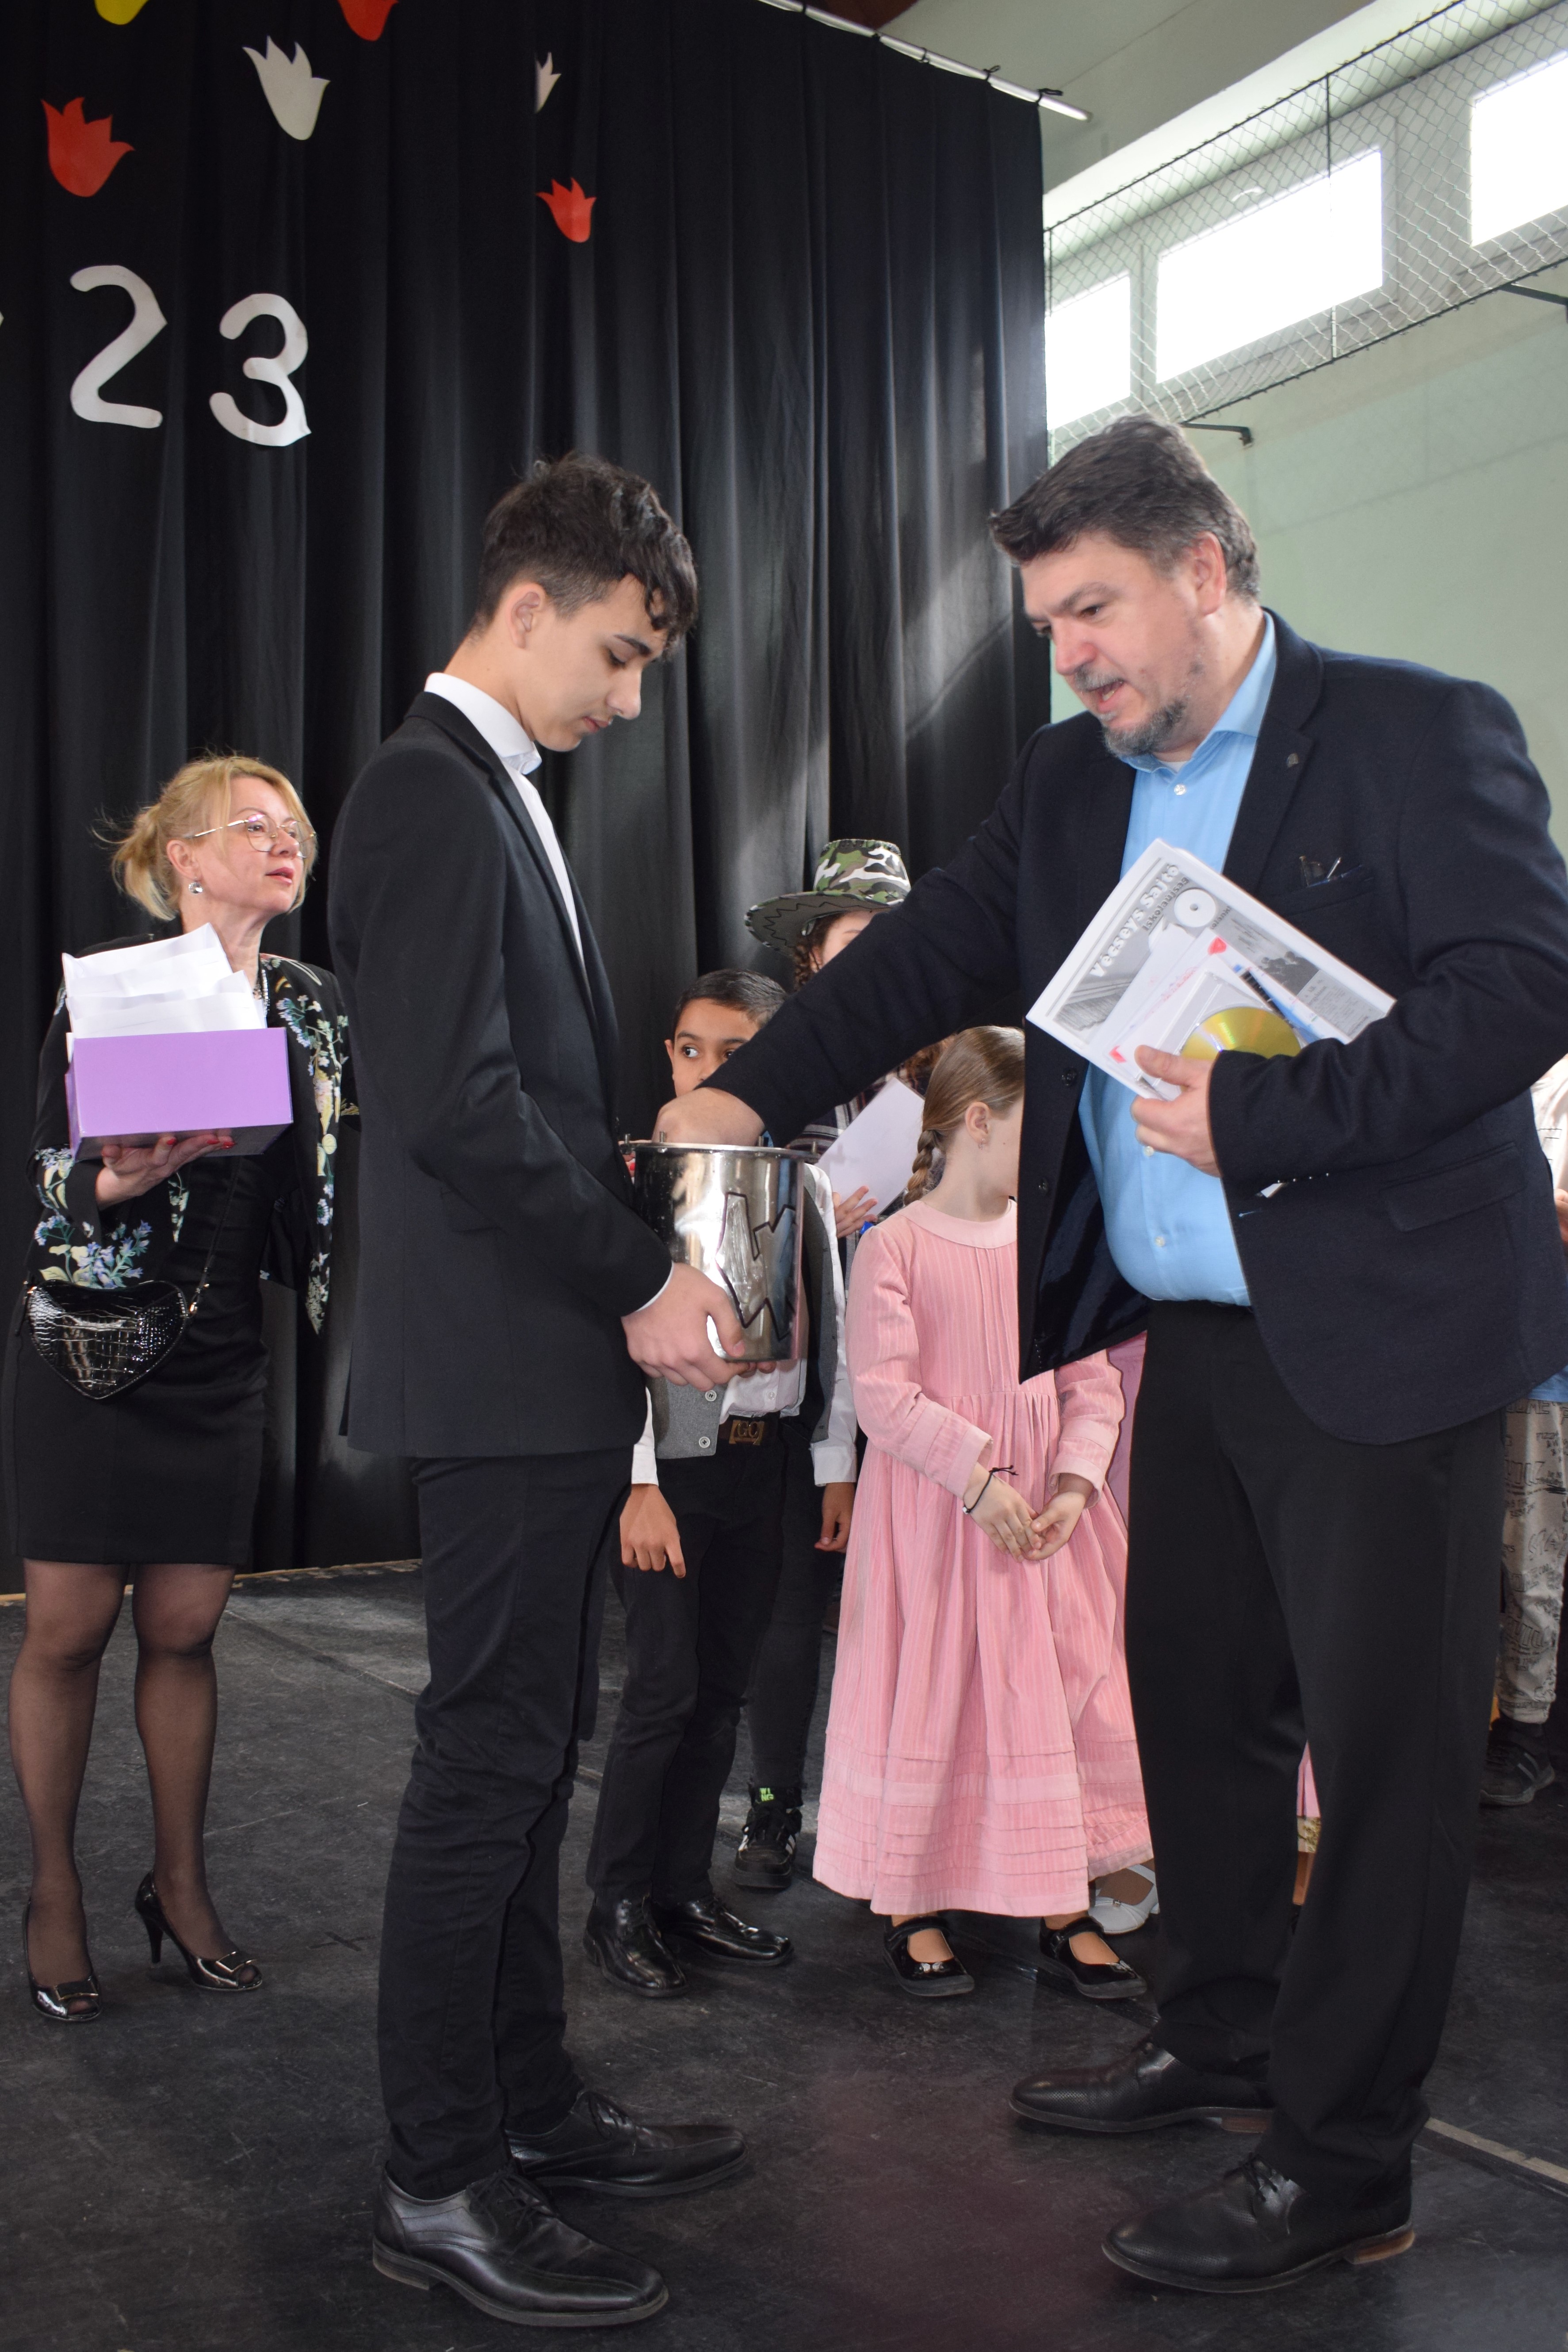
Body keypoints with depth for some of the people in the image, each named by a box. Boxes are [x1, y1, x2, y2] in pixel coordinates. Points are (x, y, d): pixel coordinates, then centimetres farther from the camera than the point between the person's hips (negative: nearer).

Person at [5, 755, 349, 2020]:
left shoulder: (310, 1005, 7)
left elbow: (322, 1192, 12)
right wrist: (119, 1178, -27)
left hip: (220, 1360, 3)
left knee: (185, 1628, 6)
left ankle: (181, 1884, 22)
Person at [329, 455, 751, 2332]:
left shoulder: (493, 796, 19)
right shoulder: (431, 793, -13)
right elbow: (460, 1105, -22)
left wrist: (636, 1274, 10)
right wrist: (639, 1281, -15)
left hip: (556, 1365, 10)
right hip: (502, 1372, -10)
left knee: (527, 1751, 16)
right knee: (490, 1755, -3)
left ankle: (532, 2108, 29)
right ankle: (440, 2180, 11)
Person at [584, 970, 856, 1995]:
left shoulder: (806, 1186, 7)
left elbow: (830, 1331, 12)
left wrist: (839, 1465, 10)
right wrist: (639, 1483, -15)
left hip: (763, 1459, 5)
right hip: (675, 1459, -5)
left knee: (725, 1687, 11)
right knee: (665, 1688, -4)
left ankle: (687, 1891, 23)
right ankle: (620, 1905, 12)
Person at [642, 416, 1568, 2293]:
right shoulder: (1069, 785, 12)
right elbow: (932, 955, 12)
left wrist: (1258, 1114, -24)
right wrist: (751, 1091, 0)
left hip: (1380, 1334, -7)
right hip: (1194, 1339, 7)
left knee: (1384, 1747, 2)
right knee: (1192, 1701, 18)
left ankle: (1341, 2170, 16)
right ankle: (1221, 2039, 39)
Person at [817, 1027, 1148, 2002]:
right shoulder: (894, 1246, -8)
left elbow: (1092, 1382, 6)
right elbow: (884, 1394, -15)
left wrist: (1074, 1485, -8)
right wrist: (978, 1476, -20)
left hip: (1044, 1519, 5)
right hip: (932, 1517, -5)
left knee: (1066, 1694, 7)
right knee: (929, 1698, 3)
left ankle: (1066, 1914, 20)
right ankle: (914, 1909, 20)